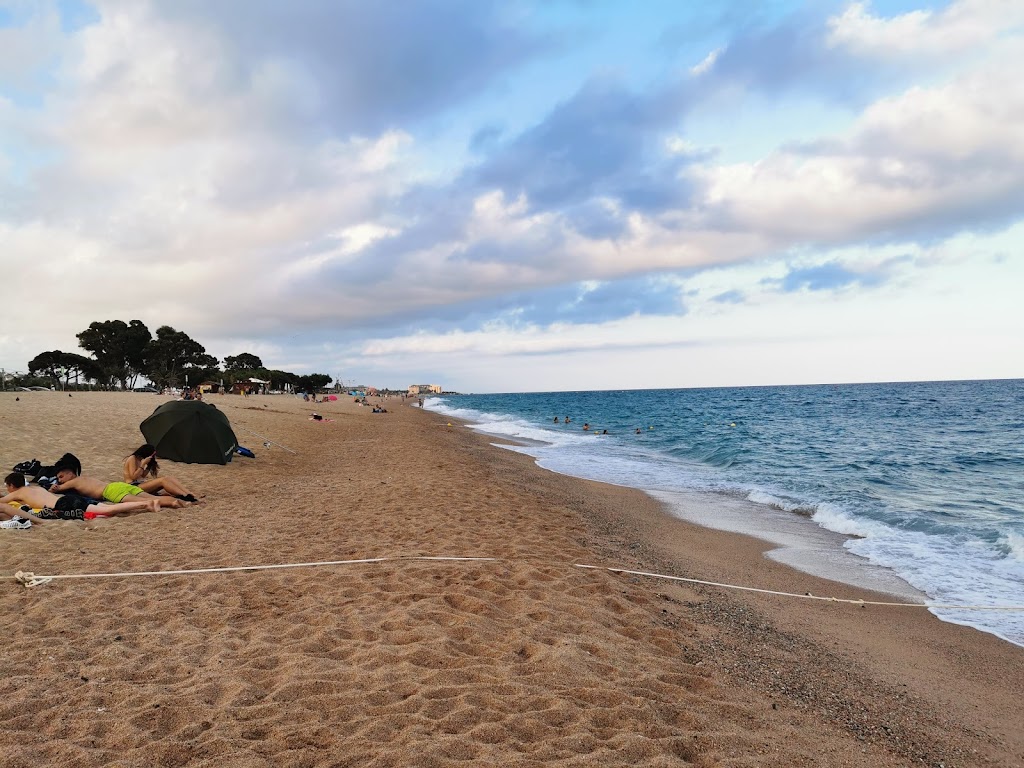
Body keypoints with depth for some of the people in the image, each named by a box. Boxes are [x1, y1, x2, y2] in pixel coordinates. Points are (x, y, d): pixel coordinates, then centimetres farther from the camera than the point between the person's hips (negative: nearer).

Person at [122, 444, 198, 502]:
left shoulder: (138, 460, 18)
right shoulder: (132, 459, -8)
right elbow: (134, 477, -17)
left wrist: (148, 465, 5)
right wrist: (143, 464, -15)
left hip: (141, 484, 9)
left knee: (171, 479, -11)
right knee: (163, 480, -29)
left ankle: (190, 494, -29)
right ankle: (186, 497, -39)